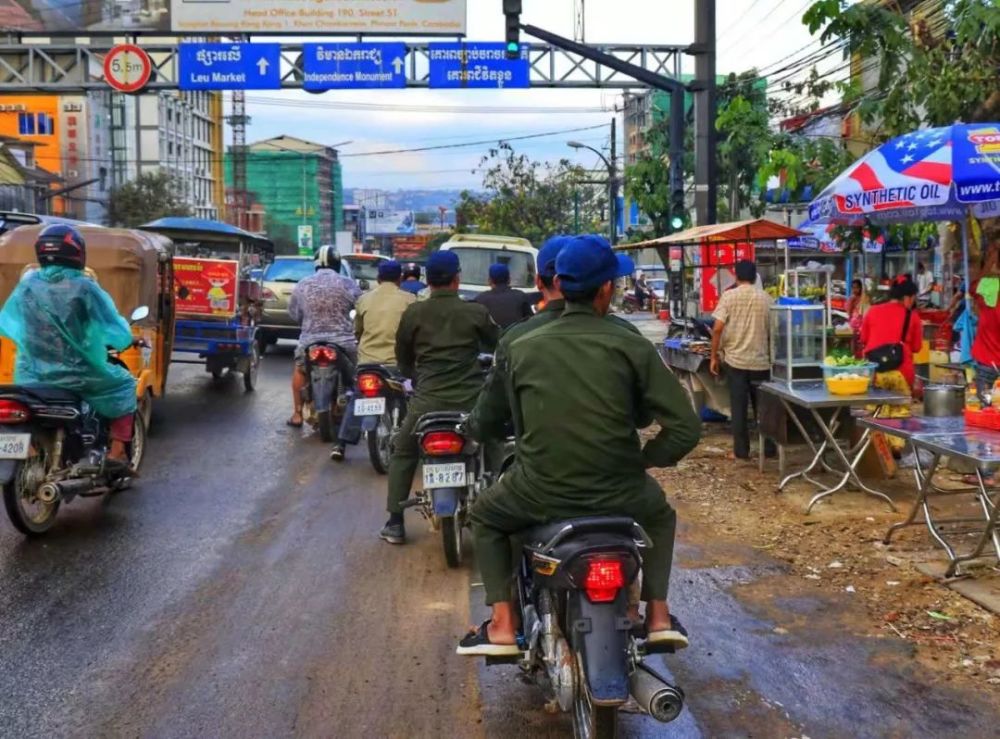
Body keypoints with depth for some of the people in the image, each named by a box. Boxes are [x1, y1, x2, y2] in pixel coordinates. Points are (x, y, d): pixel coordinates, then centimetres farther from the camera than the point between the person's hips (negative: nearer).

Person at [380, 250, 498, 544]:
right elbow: (498, 345, 14)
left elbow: (402, 356, 13)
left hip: (427, 399, 0)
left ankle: (395, 523, 12)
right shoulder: (476, 312, -1)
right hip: (471, 399, 0)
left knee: (403, 454, 18)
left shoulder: (413, 313, 1)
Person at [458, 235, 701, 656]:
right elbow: (685, 428, -9)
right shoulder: (632, 347, -6)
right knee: (660, 516, 35)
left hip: (540, 494, 0)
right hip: (619, 496, 1)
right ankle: (659, 617, 25)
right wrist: (644, 459, 9)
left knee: (485, 517, 31)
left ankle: (502, 625, 17)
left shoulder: (522, 349, -1)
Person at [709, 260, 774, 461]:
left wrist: (714, 356, -1)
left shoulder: (729, 296, -5)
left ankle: (741, 450, 5)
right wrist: (771, 354, 18)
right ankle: (768, 447, 15)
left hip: (735, 359, -1)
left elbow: (717, 328, -9)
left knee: (739, 407, 4)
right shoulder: (765, 298, 0)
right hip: (760, 360, 2)